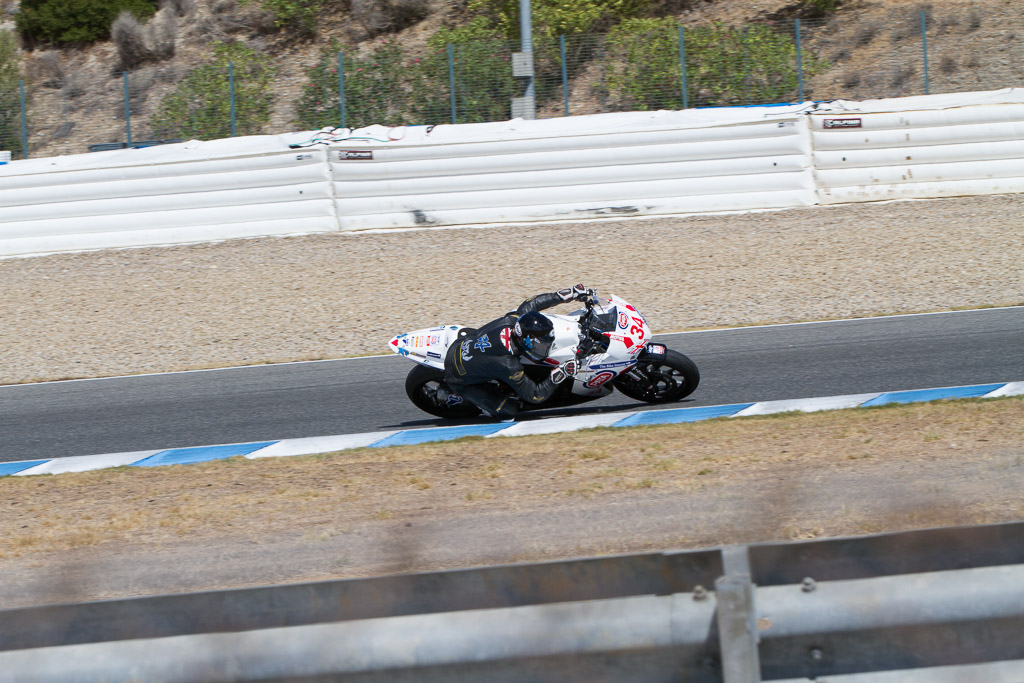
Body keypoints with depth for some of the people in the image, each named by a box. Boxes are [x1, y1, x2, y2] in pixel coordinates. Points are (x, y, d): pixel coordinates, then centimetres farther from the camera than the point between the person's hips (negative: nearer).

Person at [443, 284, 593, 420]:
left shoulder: (513, 319, -22)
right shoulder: (509, 365, -37)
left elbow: (532, 302, 0)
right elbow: (535, 396, -26)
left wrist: (568, 294, 2)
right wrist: (559, 375, -35)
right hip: (459, 380, -8)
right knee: (508, 411, -12)